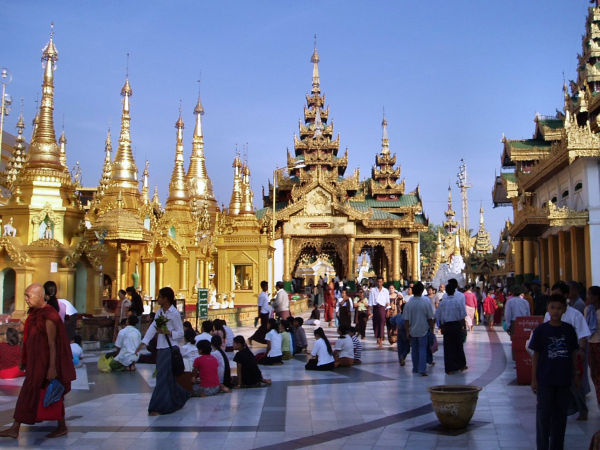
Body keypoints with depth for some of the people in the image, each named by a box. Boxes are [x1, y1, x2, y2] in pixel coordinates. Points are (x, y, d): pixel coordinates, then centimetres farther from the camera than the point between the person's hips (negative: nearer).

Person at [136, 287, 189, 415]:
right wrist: (143, 343, -1)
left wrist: (167, 332, -22)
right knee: (168, 378, 13)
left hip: (170, 349, -7)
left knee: (163, 377, -6)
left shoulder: (174, 313, -10)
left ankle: (159, 407, -1)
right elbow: (152, 327, 6)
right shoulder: (160, 311, 11)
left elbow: (180, 333, -8)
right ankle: (181, 397, 32)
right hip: (160, 348, 7)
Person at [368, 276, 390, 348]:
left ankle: (381, 342, -8)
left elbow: (387, 302, 11)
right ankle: (378, 339, 21)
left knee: (382, 324, -9)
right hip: (375, 308, 1)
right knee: (375, 324, 4)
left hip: (382, 308, -1)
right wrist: (369, 310, 0)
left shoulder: (386, 291, 8)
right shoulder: (373, 290, 8)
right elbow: (370, 301, 6)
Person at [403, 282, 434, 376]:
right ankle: (422, 370, -6)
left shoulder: (409, 303, -8)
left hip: (412, 330, 2)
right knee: (423, 349, 3)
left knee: (414, 350, 16)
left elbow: (406, 319, -5)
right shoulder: (426, 301, -13)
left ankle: (415, 369, 25)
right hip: (423, 330, -2)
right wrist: (431, 327, 7)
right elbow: (430, 317, -6)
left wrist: (407, 331, 1)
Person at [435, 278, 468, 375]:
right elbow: (462, 315, -5)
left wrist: (442, 327, 12)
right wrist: (463, 326, 4)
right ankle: (461, 365, 27)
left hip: (446, 326, 1)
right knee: (458, 345, 14)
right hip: (457, 325, -1)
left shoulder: (443, 302, -1)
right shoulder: (458, 301, -7)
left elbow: (438, 315, 3)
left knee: (448, 347, 6)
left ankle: (450, 368, 7)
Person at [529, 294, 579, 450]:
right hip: (545, 380, -2)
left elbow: (573, 355, 9)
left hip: (563, 379, 3)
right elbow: (536, 356, -2)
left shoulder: (569, 330, 2)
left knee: (561, 413, 10)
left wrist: (575, 375, 8)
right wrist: (534, 379, -3)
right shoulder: (541, 330, -5)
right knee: (544, 413, 2)